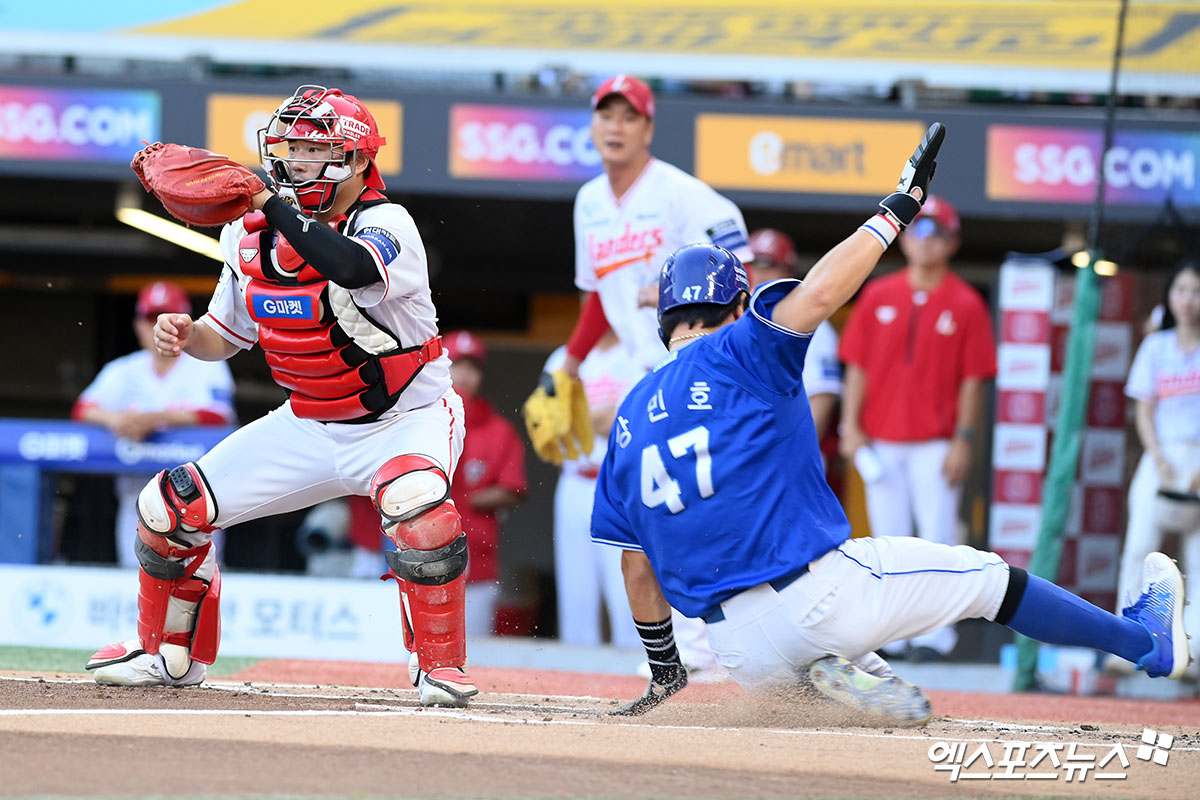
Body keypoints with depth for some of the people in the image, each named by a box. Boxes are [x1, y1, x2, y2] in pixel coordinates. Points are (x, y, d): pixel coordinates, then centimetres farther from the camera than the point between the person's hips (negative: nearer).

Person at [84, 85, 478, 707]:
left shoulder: (385, 225, -23)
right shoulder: (250, 235, -3)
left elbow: (352, 267, -48)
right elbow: (225, 336, 10)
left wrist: (266, 201, -42)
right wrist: (187, 335, -13)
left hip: (406, 418, -6)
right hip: (310, 424, 6)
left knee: (416, 505, -38)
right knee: (169, 509, 2)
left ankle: (440, 664, -17)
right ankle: (171, 654, 26)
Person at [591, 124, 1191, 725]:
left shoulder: (629, 417, 14)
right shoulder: (734, 354, -2)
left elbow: (638, 565, 14)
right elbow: (820, 292, -18)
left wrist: (663, 667, 24)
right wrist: (900, 204, -8)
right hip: (819, 595, -5)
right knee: (985, 576, 14)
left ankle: (840, 674, 1)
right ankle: (1148, 640, 25)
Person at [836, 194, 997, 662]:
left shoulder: (966, 305, -1)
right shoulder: (878, 296, 8)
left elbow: (973, 378, -2)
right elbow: (857, 367, 8)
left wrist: (963, 439, -9)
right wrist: (851, 427, 1)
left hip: (936, 444, -3)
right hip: (881, 442, 3)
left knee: (938, 539, -7)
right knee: (888, 540, 6)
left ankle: (935, 633, -3)